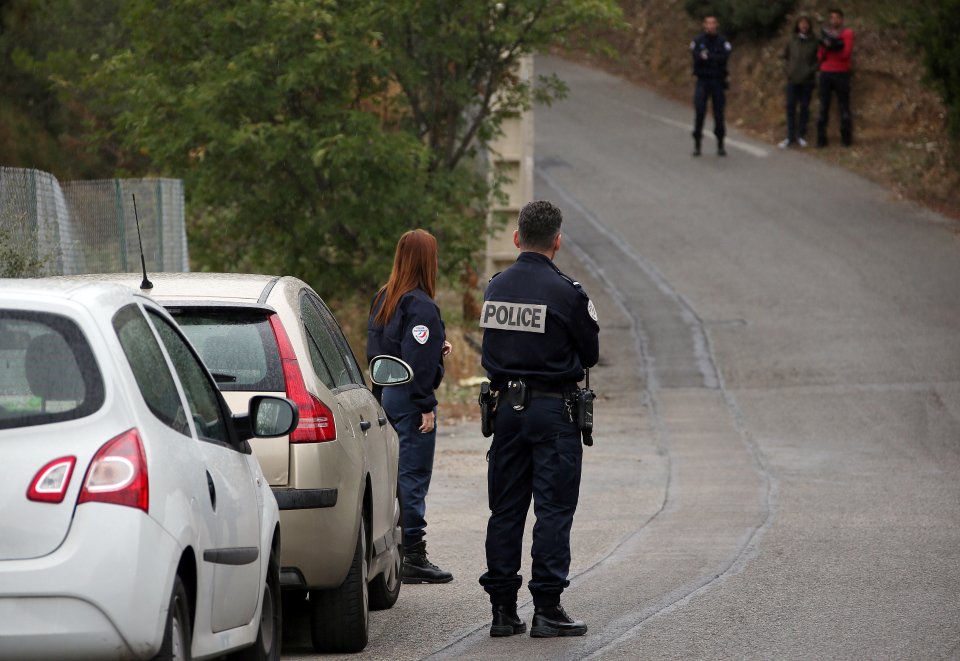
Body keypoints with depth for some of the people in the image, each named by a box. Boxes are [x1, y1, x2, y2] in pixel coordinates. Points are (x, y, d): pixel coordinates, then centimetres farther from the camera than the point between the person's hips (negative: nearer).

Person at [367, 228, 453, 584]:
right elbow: (418, 361, -20)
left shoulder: (383, 298, 11)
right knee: (414, 475, -4)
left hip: (385, 393, 8)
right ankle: (413, 557, -3)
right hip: (409, 398, -8)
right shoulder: (421, 305, -15)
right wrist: (426, 406, -16)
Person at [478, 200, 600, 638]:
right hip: (553, 409, -5)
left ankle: (503, 609, 10)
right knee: (554, 508, -2)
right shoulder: (565, 293, -12)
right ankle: (546, 610, -5)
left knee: (505, 509, 9)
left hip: (507, 406, 5)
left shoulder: (495, 288, 5)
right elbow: (590, 354, -3)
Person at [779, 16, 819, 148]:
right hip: (792, 80, 2)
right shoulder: (791, 42, 6)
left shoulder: (814, 43, 0)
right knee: (790, 107, 0)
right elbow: (785, 57, 14)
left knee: (804, 107, 3)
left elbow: (818, 60, 1)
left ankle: (801, 136, 12)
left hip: (807, 81, -2)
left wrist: (811, 70, -12)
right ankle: (790, 137, 5)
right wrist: (787, 69, 0)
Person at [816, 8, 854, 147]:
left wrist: (829, 47, -13)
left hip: (841, 74, -3)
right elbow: (820, 56, 9)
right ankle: (821, 139, -3)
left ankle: (846, 138, 2)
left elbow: (846, 53, -8)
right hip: (825, 73, 3)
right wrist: (825, 46, -11)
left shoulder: (847, 33, 2)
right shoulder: (826, 33, 14)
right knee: (823, 107, -1)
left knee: (844, 107, -1)